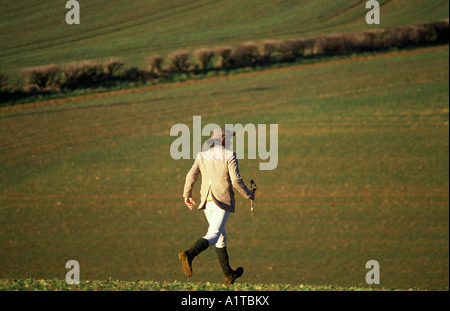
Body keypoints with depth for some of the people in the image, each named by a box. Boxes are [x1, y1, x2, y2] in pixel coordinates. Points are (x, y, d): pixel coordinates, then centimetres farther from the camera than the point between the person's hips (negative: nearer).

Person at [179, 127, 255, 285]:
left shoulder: (202, 156, 8)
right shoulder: (229, 155, -5)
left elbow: (191, 175, -1)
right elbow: (236, 180, -10)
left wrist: (187, 194, 9)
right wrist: (248, 195, 3)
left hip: (207, 201, 6)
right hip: (223, 201, -6)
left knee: (221, 236, 19)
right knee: (212, 236, -14)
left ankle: (229, 275, 27)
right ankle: (188, 254, -42)